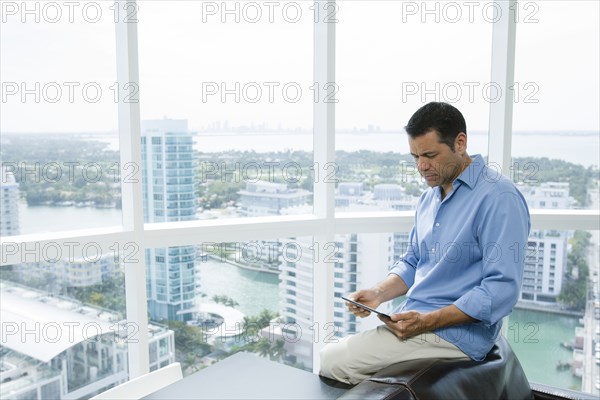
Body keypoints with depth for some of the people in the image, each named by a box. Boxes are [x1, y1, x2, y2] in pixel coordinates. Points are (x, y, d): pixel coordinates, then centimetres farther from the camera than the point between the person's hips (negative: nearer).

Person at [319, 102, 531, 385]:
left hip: (454, 332, -8)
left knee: (330, 361, -14)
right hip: (412, 320, 8)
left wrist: (427, 321, -23)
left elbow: (501, 289, -20)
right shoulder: (430, 197, 13)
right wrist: (378, 293, 0)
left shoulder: (498, 197, -15)